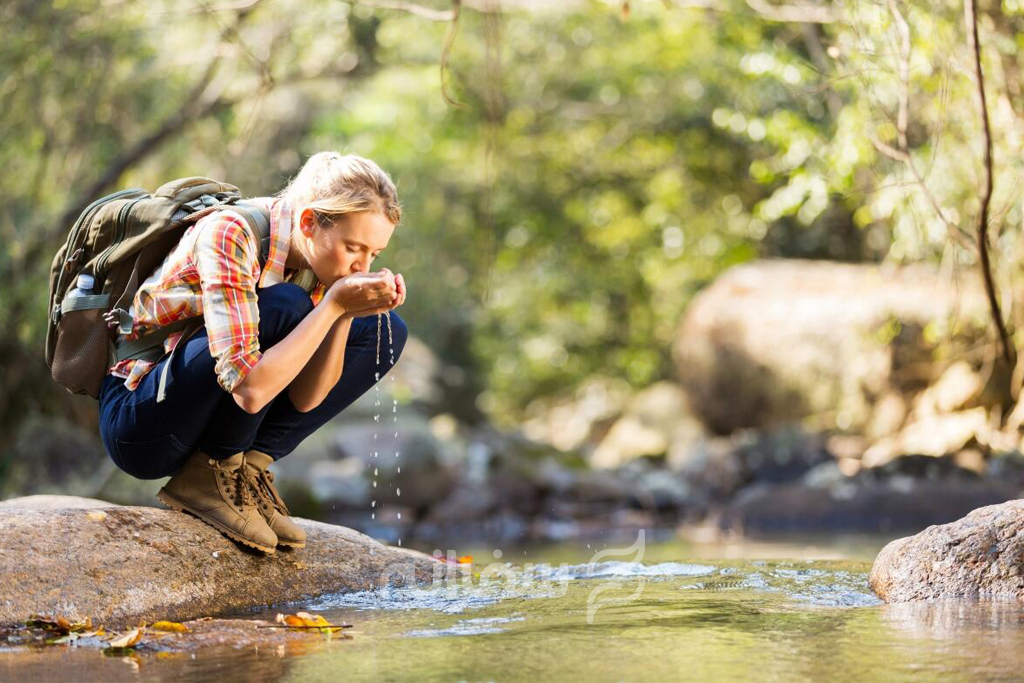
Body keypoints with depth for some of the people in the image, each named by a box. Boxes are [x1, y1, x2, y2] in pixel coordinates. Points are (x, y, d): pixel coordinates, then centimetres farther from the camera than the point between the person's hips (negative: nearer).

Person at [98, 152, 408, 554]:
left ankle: (249, 464, -4)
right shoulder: (230, 234, -26)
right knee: (283, 309, -30)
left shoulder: (317, 259, -3)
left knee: (384, 332, -1)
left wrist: (348, 313, -21)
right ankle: (208, 477, -13)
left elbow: (305, 398, -8)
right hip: (140, 426, -8)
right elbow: (248, 390, -35)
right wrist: (334, 305, -31)